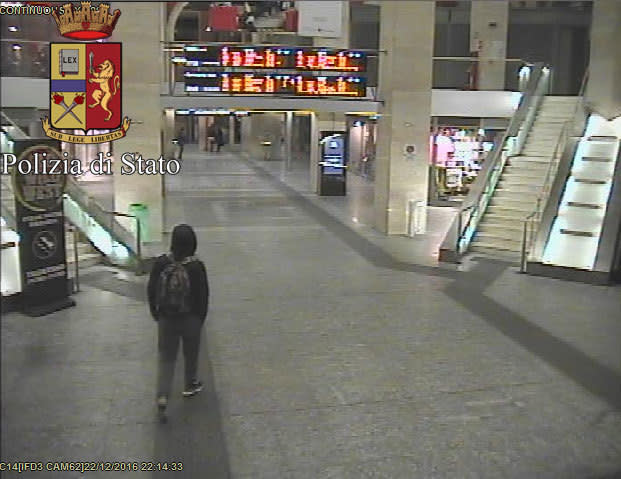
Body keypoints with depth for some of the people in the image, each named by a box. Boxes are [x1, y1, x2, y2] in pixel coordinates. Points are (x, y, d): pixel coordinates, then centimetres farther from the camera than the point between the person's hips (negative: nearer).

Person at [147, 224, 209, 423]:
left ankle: (162, 396, -4)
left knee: (165, 357, 9)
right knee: (191, 353, 21)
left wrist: (155, 313, 14)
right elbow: (203, 295, -10)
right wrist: (201, 317, 6)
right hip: (190, 319, -1)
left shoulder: (161, 263, -11)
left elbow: (151, 290, -1)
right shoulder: (196, 266, -18)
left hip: (166, 319, 1)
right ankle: (190, 385, 40)